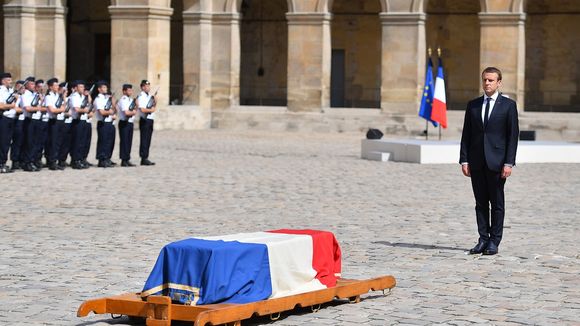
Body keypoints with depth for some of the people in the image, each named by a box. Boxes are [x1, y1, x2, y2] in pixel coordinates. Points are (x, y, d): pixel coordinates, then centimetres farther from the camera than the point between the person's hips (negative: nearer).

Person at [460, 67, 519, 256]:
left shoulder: (508, 105, 1)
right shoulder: (473, 105, 10)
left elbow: (513, 136, -2)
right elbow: (466, 134, 10)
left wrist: (509, 163, -9)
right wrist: (464, 160, 1)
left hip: (496, 161, -3)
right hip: (476, 162, 3)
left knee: (497, 203, 1)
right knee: (481, 203, 5)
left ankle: (494, 242, 6)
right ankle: (483, 240, 10)